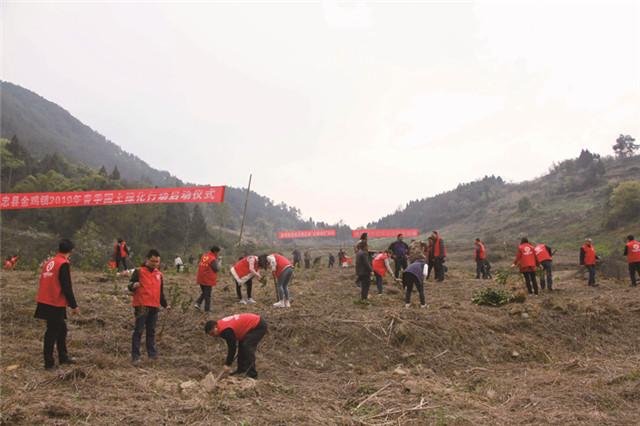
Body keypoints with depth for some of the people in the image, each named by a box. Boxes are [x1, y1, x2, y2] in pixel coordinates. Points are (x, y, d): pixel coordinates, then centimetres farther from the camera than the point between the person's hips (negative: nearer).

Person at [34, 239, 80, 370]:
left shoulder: (48, 262, 10)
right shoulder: (63, 264, -15)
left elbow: (45, 283, 18)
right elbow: (67, 288, -17)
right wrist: (74, 306, -11)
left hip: (45, 302, 8)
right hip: (55, 304, -8)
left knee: (61, 329, 19)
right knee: (52, 332, 1)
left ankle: (63, 357, 29)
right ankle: (49, 363, 8)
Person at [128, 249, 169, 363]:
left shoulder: (159, 274, 15)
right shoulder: (139, 271, -4)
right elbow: (130, 286, -9)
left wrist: (165, 305, 18)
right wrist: (133, 285, -31)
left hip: (154, 307, 6)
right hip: (141, 306, -6)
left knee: (151, 331, 13)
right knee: (139, 330, -4)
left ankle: (152, 353, 21)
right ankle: (135, 356, 1)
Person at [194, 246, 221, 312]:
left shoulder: (204, 256, 5)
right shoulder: (213, 259, -17)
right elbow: (217, 269, -16)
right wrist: (218, 263, 4)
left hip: (201, 279, 7)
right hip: (208, 280, -7)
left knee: (203, 293, 23)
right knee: (207, 294, 6)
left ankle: (197, 303, 9)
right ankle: (207, 309, 13)